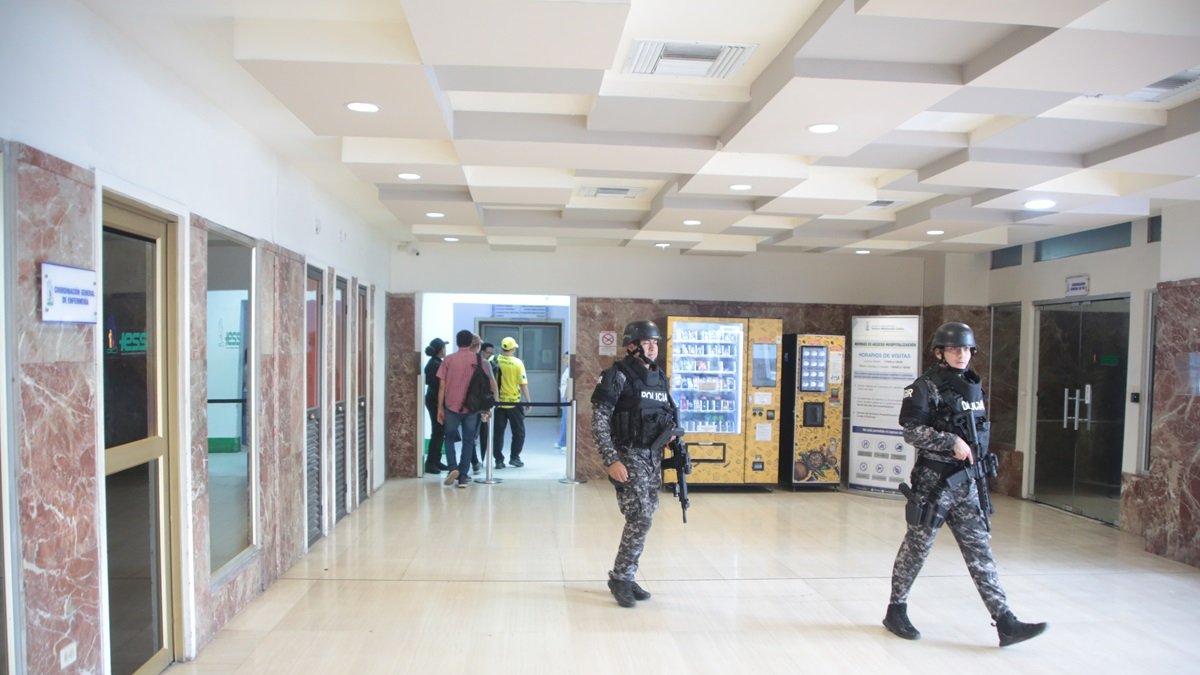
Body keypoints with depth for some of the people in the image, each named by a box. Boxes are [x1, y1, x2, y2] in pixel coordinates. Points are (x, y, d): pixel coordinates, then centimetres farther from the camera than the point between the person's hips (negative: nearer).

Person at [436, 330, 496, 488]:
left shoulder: (448, 359, 1)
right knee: (468, 441, 8)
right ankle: (463, 476, 6)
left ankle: (453, 468, -3)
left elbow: (442, 386, -1)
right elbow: (491, 383, 2)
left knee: (450, 438, 15)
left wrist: (440, 408, 4)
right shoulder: (478, 360, 1)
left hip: (451, 406, 0)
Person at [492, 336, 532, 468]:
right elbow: (523, 383, -10)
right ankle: (514, 457, 10)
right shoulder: (517, 363, -9)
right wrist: (528, 400, -2)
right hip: (514, 402, -3)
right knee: (519, 432, 12)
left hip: (498, 402, 3)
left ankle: (499, 460, 8)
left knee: (498, 432, 9)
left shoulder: (494, 361, -2)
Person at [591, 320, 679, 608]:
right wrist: (611, 461, -19)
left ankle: (626, 577, 23)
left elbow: (669, 417, 21)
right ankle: (620, 577, 4)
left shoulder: (661, 378, 11)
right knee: (641, 518, -12)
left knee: (643, 519, 10)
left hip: (654, 457, 7)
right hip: (628, 456, -7)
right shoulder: (618, 376, -11)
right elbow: (599, 422, -14)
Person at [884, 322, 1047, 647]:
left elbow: (978, 433, 21)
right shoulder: (925, 388, -9)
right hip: (934, 481, -6)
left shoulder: (973, 387, 13)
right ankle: (896, 610, 19)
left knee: (979, 550, 5)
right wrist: (952, 442, -23)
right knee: (916, 547, 4)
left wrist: (981, 471, 19)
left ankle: (1005, 622, 5)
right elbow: (912, 432, -16)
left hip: (967, 483, 6)